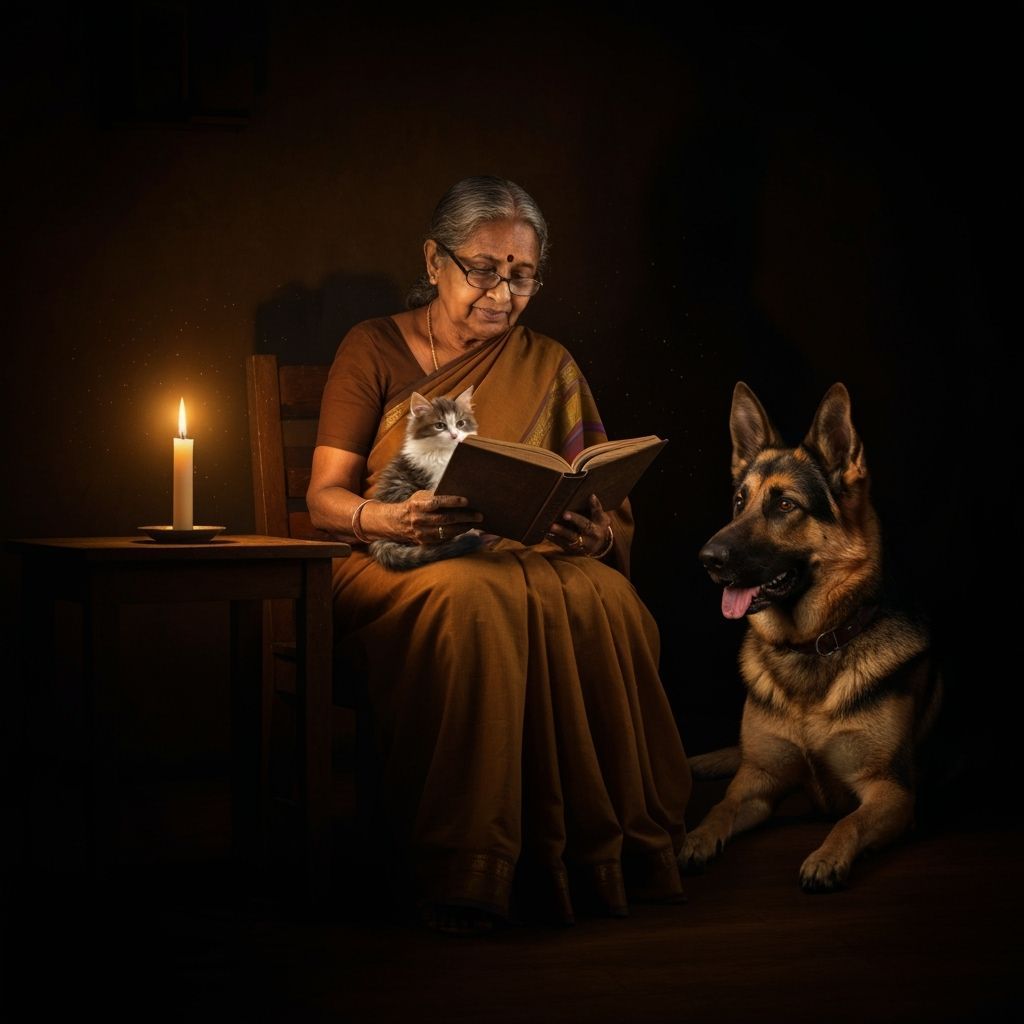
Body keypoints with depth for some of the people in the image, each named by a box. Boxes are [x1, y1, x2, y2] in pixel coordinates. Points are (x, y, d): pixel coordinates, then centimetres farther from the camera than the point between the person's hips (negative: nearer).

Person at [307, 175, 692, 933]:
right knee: (476, 603, -39)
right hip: (396, 567, -2)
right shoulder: (375, 350, 7)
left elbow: (607, 512, 10)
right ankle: (464, 870, -36)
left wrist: (595, 534, -16)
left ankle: (597, 856, -27)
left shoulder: (549, 367, 15)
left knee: (603, 601, -34)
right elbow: (326, 497, 0)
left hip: (529, 557, 2)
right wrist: (388, 518, -24)